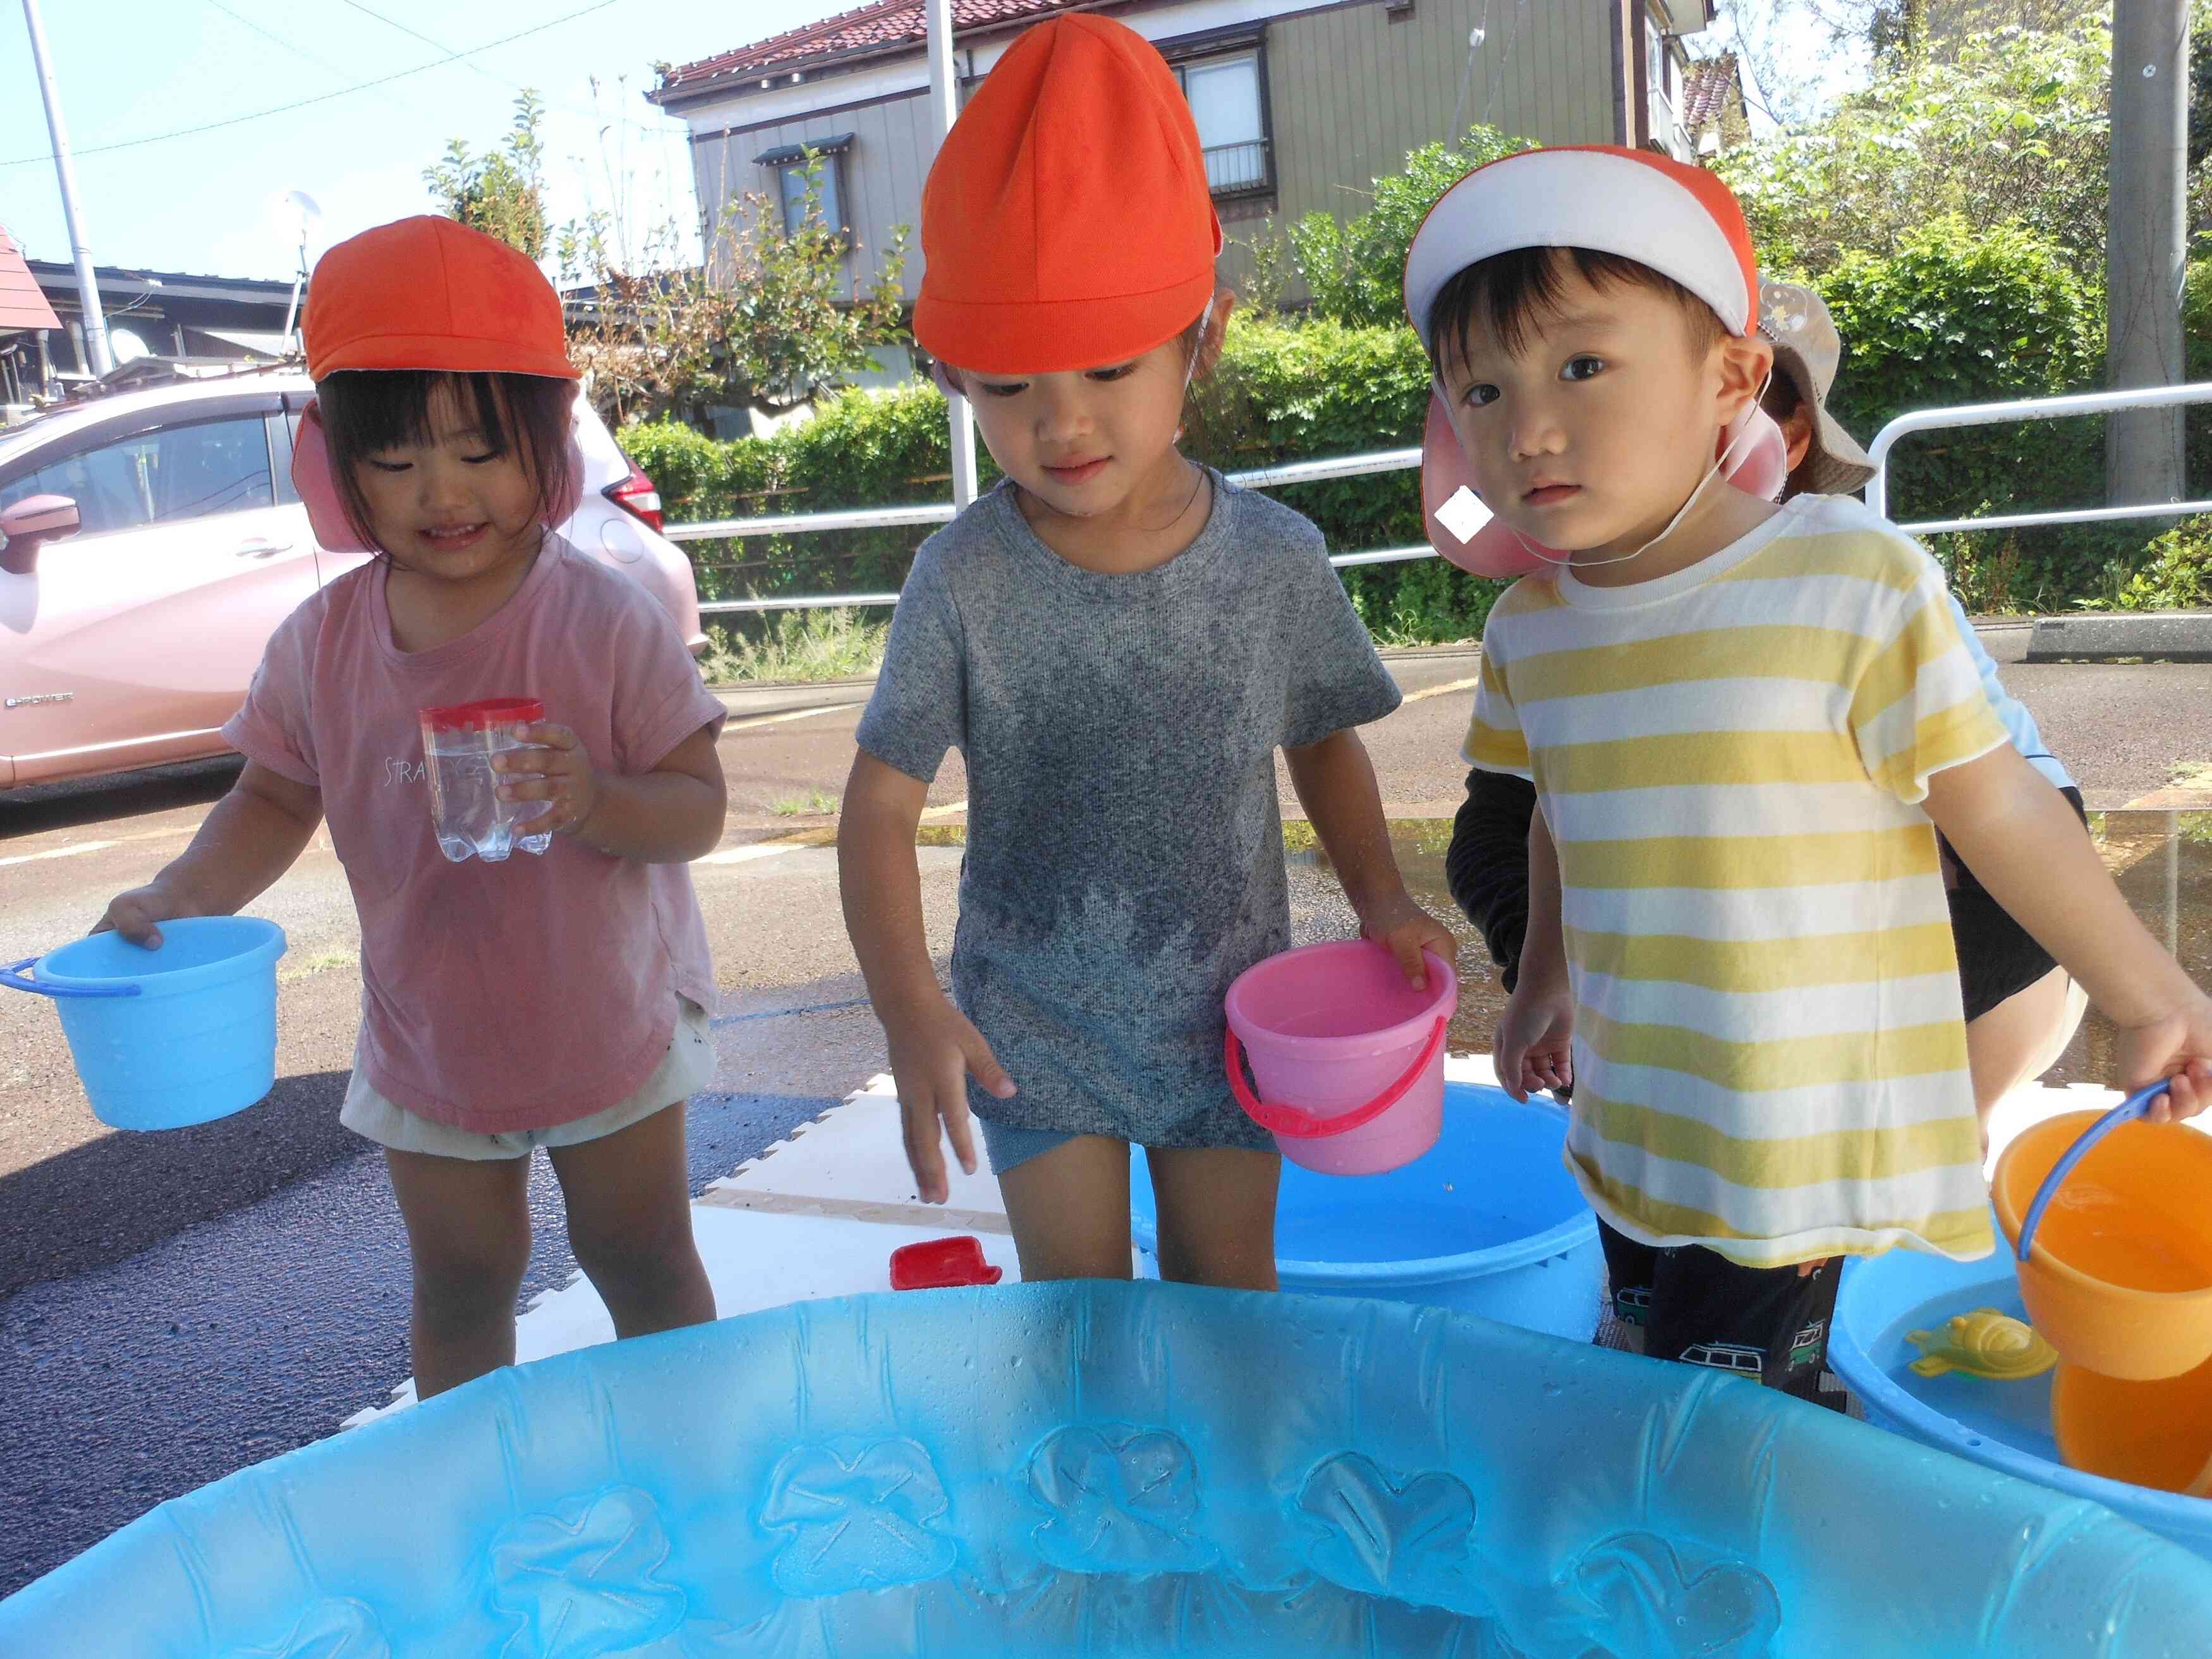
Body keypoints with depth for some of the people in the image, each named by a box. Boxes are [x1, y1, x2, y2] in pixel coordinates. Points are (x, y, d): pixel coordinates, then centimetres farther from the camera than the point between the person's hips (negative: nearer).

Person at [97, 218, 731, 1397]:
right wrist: (181, 898, -11)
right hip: (425, 1043, 3)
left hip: (609, 1022, -3)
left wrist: (594, 800, -36)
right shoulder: (322, 644, -7)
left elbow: (701, 806, -17)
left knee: (642, 1265, 14)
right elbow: (276, 798, 5)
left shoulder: (607, 622, -18)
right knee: (460, 1289, 18)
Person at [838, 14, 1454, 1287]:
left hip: (1226, 1008, 2)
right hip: (1031, 1023, -1)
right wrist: (909, 1009, -23)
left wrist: (1380, 896, -7)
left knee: (1228, 1296, 17)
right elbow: (883, 805, -13)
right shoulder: (964, 581, -16)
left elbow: (1323, 741, 6)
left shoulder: (1278, 560, -10)